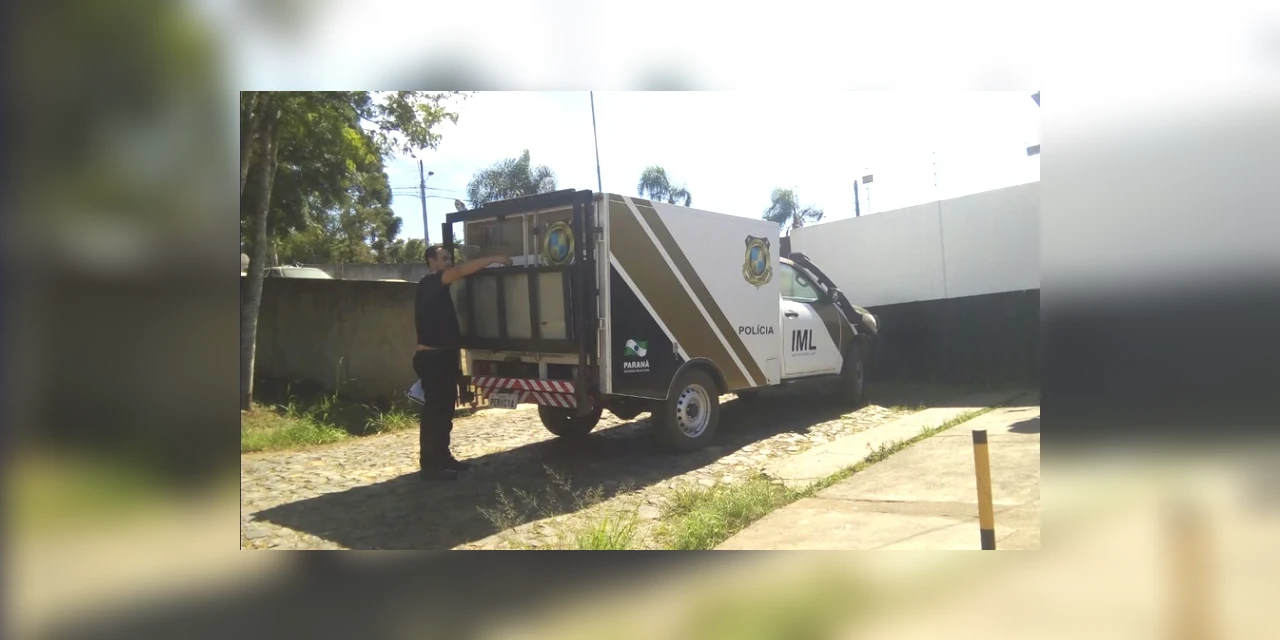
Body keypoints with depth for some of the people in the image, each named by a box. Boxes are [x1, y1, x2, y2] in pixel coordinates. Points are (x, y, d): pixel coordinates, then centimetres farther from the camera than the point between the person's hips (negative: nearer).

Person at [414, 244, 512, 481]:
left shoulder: (438, 287, 17)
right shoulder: (429, 284, -11)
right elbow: (461, 271, -25)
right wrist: (494, 259, -23)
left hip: (444, 355, 10)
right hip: (432, 357, -10)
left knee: (445, 409, 13)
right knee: (433, 410, -8)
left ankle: (442, 457, 21)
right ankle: (429, 465, -4)